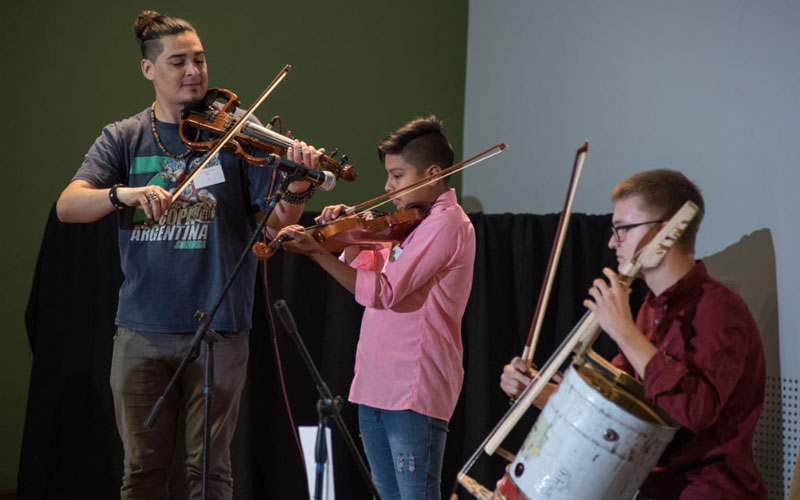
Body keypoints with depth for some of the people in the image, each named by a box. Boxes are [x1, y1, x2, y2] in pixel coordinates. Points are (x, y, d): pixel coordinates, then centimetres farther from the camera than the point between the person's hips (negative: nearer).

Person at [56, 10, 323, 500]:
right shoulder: (124, 139, 5)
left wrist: (296, 192, -28)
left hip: (218, 328, -1)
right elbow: (68, 206, -8)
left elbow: (277, 224, -5)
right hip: (142, 330, 1)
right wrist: (124, 194, -27)